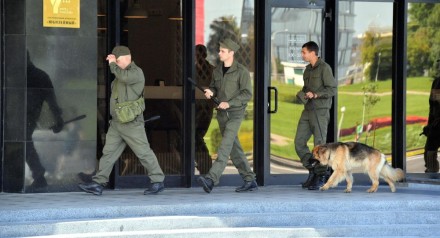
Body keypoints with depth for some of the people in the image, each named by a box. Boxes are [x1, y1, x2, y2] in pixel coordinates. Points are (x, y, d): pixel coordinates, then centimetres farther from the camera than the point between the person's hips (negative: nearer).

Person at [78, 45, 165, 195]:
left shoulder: (136, 72, -8)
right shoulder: (120, 73, 18)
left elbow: (125, 77, -30)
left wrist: (113, 64, -17)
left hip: (132, 123, -8)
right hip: (116, 123, 8)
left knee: (143, 152, -3)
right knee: (108, 152, 2)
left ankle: (158, 181, 5)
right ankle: (98, 184, 0)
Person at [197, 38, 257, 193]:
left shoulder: (241, 71, -8)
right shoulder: (217, 71, 11)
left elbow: (247, 93, -11)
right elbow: (214, 87, 19)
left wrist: (229, 103, -20)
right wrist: (210, 92, -5)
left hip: (235, 114, -7)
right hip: (221, 114, 7)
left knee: (225, 146, -18)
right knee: (234, 148, 10)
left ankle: (211, 179, -30)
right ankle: (249, 180, 18)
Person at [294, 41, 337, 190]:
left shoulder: (324, 68, -9)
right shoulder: (308, 69, 15)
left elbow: (332, 89, -12)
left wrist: (315, 94, -20)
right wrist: (302, 94, 6)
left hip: (320, 111, -8)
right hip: (308, 111, 8)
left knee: (319, 144, -5)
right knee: (299, 142, 3)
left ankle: (321, 177, 4)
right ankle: (312, 171, 15)